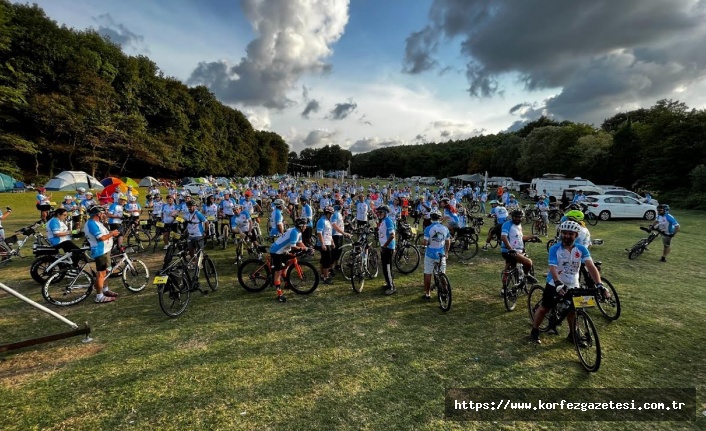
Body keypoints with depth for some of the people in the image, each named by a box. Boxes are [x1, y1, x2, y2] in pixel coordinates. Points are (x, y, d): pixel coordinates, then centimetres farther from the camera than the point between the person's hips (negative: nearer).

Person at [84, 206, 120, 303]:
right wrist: (112, 234, -12)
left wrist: (111, 233, 4)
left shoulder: (96, 222, 14)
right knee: (100, 274, -6)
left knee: (104, 272, 22)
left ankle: (105, 290, 37)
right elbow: (101, 237, -25)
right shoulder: (92, 224, -19)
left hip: (105, 250, 11)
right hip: (100, 252, -11)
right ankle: (99, 297, 0)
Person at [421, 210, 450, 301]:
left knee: (428, 274, 7)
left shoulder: (428, 228, -12)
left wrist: (423, 243, 7)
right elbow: (448, 243, 7)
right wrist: (446, 252, 22)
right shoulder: (445, 228, -1)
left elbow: (425, 243, -16)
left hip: (430, 254, -3)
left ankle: (427, 294, 13)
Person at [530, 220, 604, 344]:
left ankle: (573, 335, 34)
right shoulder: (554, 249, -17)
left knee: (572, 311, 12)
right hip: (555, 285, -3)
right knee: (544, 308, 5)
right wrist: (558, 284, -42)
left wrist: (599, 284, -33)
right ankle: (534, 332, 19)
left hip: (572, 286, 3)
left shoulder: (581, 249, -9)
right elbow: (552, 268, -26)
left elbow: (591, 267, -19)